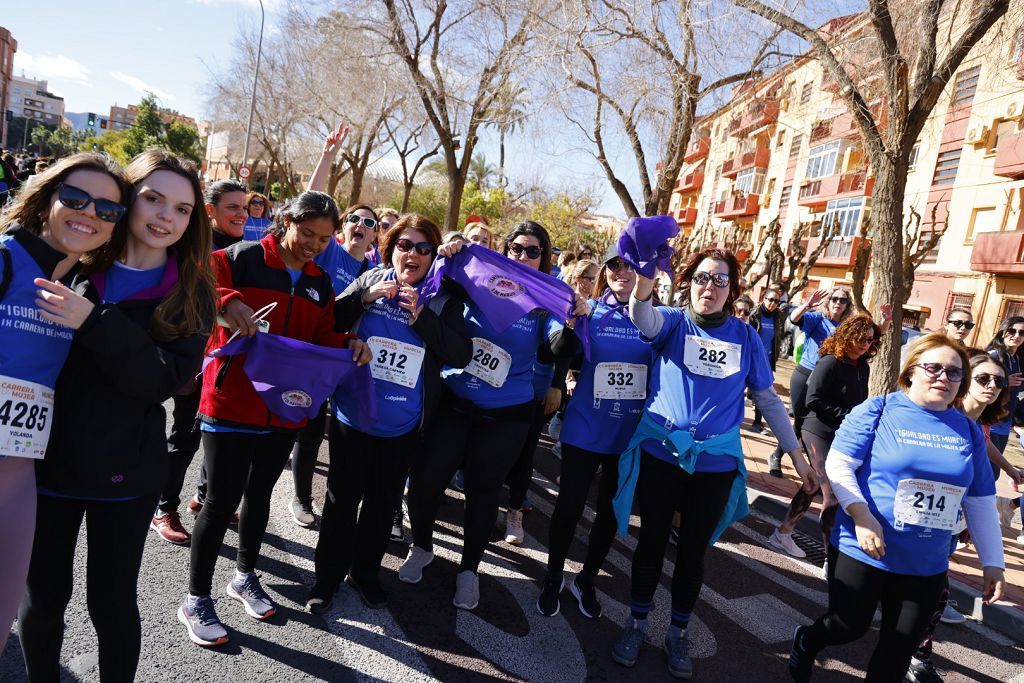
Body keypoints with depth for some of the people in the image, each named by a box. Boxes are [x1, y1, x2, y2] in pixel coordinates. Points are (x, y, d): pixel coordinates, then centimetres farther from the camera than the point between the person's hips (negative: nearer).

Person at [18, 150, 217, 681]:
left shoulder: (191, 294, -4)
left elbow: (164, 380, -17)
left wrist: (94, 322, -24)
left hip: (124, 474, -1)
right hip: (46, 460, 1)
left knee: (112, 603, 7)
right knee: (43, 598, 12)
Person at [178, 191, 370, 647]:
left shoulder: (320, 283, 9)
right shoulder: (243, 258, -8)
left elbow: (322, 339, 10)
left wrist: (348, 344, -11)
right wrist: (226, 302, -33)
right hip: (231, 401, -5)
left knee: (260, 493, 19)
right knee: (222, 500, 1)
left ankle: (245, 575, 39)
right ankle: (196, 599, 20)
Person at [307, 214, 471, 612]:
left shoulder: (442, 301, -2)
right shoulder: (369, 282, -2)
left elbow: (461, 355, -11)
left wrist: (423, 317, -20)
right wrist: (363, 298, -17)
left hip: (404, 426, 1)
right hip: (353, 416, -1)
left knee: (384, 502, 16)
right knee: (342, 499, 9)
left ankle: (365, 571, 36)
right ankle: (328, 575, 28)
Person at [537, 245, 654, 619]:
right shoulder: (589, 311, -4)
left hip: (631, 433, 2)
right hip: (585, 429, -2)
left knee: (611, 511, 15)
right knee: (569, 507, 6)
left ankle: (586, 580, 37)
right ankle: (554, 578, 32)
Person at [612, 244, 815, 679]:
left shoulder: (746, 337, 2)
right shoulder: (672, 321, -4)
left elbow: (768, 399, 9)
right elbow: (642, 316, -28)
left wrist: (796, 454, 9)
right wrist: (643, 282, -50)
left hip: (716, 463, 2)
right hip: (660, 454, -1)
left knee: (694, 551, 13)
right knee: (652, 542, 11)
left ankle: (679, 633, 34)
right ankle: (636, 623, 32)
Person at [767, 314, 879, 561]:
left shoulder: (863, 367, 7)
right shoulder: (829, 362, -16)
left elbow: (860, 402, 16)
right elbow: (813, 401, -18)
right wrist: (847, 415, -19)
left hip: (844, 437, 8)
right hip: (821, 433, -8)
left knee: (815, 486, 16)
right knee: (833, 495, -6)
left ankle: (783, 533, 30)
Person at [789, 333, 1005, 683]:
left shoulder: (969, 431, 6)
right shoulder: (878, 410, -8)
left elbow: (981, 501, 10)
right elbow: (838, 465, -12)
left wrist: (992, 562, 9)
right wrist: (862, 515, -24)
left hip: (926, 565, 4)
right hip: (863, 549, -4)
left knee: (900, 647, 12)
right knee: (849, 626, 8)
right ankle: (805, 642, 40)